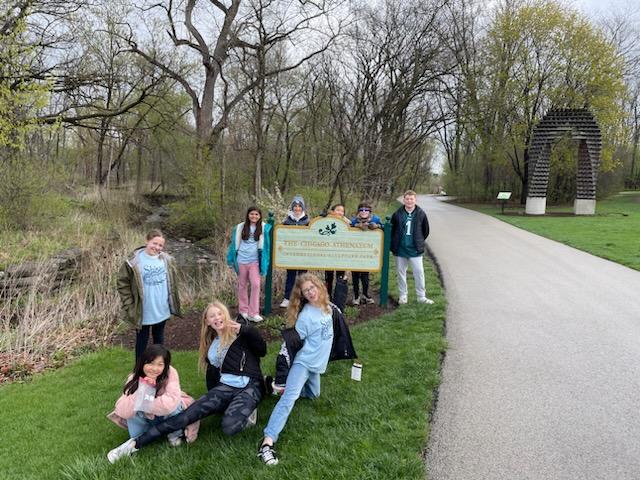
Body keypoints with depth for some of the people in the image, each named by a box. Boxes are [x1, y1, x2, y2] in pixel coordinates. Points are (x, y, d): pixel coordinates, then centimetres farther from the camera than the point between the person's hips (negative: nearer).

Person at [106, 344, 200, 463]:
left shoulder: (170, 373, -29)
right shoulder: (134, 379, -21)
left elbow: (172, 402, -42)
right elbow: (122, 411, -30)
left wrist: (144, 404, -38)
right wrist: (142, 390, -40)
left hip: (168, 416, -2)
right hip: (146, 418, 2)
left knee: (173, 407, -32)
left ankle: (174, 434, -6)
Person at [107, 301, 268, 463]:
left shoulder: (239, 332, 4)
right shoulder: (211, 344, 20)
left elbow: (262, 351, -6)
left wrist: (246, 330, -17)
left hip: (249, 386, -5)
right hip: (225, 386, 5)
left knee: (229, 427, -34)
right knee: (188, 414, -14)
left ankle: (246, 412, -2)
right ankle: (136, 443, -7)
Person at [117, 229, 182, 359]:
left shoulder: (167, 260, -4)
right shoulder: (134, 261, -17)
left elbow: (173, 282, 9)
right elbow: (123, 283, -10)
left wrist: (173, 303, 8)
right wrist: (129, 305, -12)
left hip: (162, 310, 4)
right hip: (143, 311, -4)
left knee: (159, 337, 22)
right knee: (142, 339, 12)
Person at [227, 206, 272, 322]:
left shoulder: (263, 227, 0)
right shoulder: (240, 227, 2)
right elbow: (235, 243, 8)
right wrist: (232, 259, 9)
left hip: (254, 261, -1)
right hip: (241, 260, 1)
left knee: (256, 284, -12)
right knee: (242, 285, 11)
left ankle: (253, 313, -6)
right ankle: (243, 310, 24)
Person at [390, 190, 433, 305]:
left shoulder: (421, 214, -3)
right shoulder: (397, 214, -3)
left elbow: (426, 230, 9)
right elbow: (391, 230, 7)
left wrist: (419, 242, 9)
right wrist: (394, 244, 7)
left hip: (415, 250, -1)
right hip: (400, 250, 1)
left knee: (419, 273, 0)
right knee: (401, 273, 10)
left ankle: (421, 297, 13)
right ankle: (403, 296, 23)